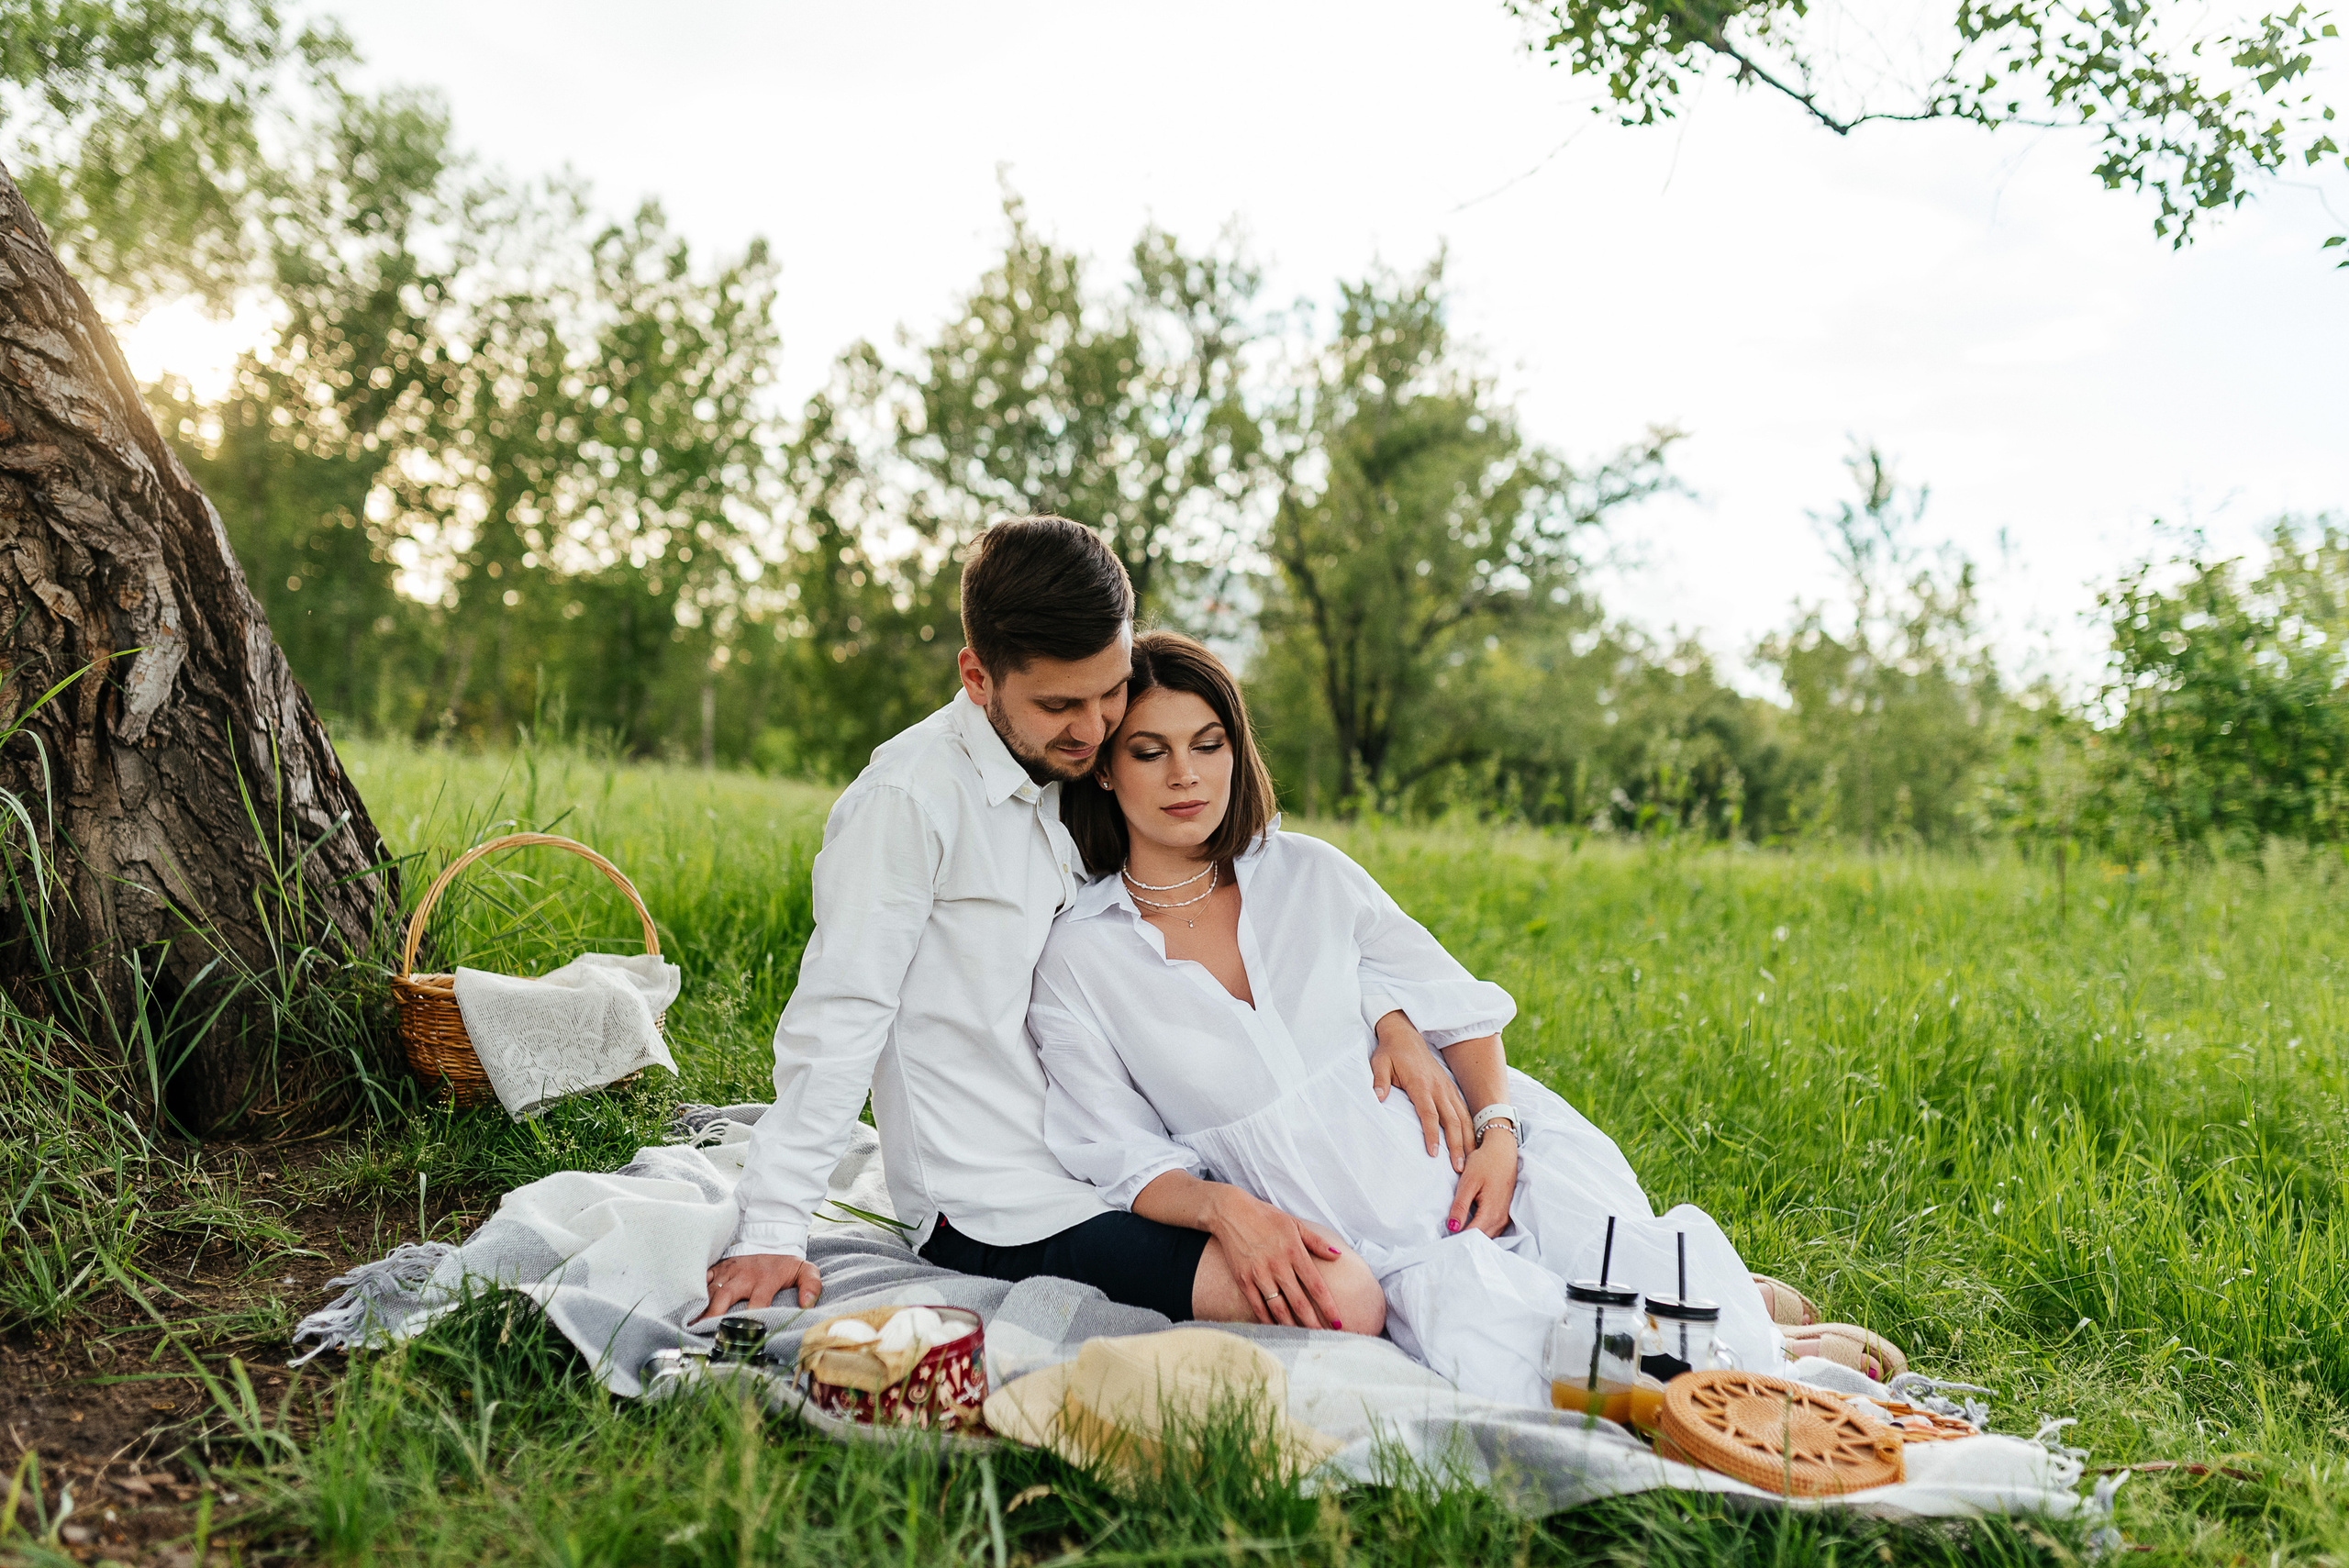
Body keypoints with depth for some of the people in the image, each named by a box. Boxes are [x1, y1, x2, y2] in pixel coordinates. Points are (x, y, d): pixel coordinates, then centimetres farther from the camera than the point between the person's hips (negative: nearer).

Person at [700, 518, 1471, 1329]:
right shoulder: (911, 798, -14)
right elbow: (840, 1017, -13)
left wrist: (1389, 1019, -1)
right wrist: (769, 1231, -16)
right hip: (1001, 1215, -8)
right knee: (1337, 1299, -23)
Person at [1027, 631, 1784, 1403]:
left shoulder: (1310, 874, 7)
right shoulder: (1077, 963, 0)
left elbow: (1456, 1004, 11)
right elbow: (1127, 1160, -1)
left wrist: (1498, 1129, -7)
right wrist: (1222, 1208, -22)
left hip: (1469, 1167, 2)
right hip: (1362, 1249, -2)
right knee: (1515, 1374, -31)